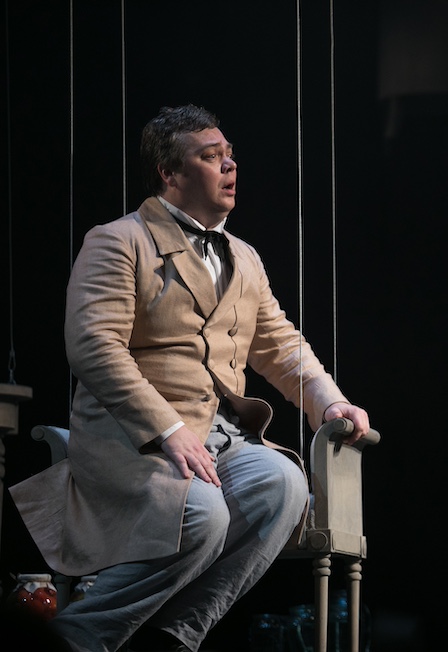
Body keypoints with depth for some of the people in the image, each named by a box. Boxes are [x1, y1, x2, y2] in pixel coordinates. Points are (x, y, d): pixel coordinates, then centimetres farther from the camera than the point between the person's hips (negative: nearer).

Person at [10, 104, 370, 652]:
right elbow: (92, 345, -13)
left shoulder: (244, 260, 24)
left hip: (219, 437, 6)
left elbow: (281, 345, 24)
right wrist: (168, 431, -22)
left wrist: (329, 402, 2)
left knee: (281, 482, -25)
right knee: (202, 514, -34)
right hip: (128, 436, -6)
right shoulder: (116, 243, 0)